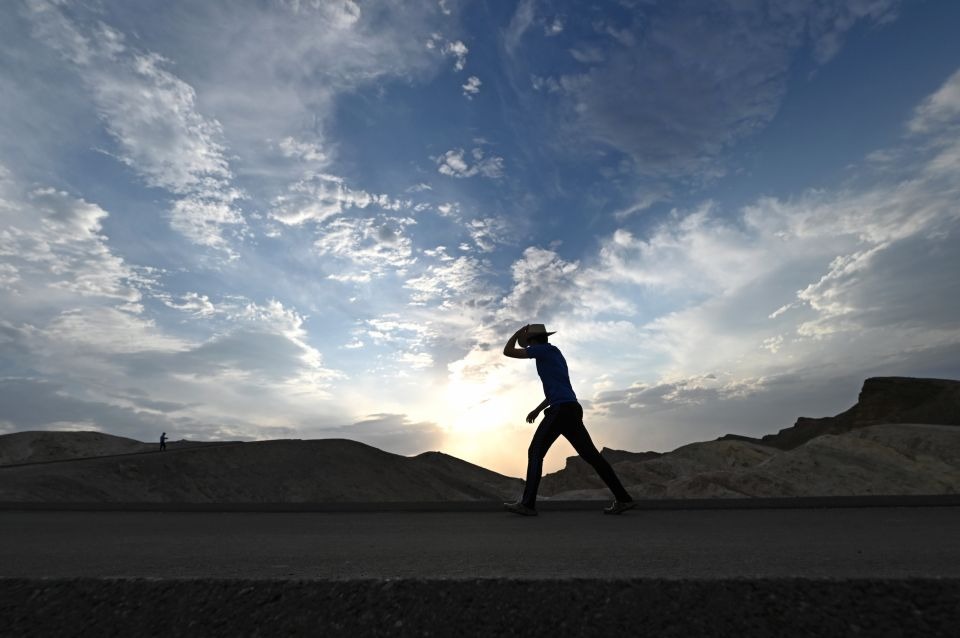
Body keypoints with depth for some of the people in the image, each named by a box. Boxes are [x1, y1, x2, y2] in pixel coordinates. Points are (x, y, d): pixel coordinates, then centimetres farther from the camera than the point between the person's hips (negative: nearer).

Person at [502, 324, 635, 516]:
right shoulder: (555, 355, 29)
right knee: (590, 454, 8)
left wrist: (518, 332, 19)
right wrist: (537, 410, 34)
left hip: (561, 408, -9)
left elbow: (508, 351, 2)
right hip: (572, 409, 9)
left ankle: (528, 503, -7)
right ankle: (623, 499, 7)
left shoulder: (545, 349, 2)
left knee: (535, 452, -5)